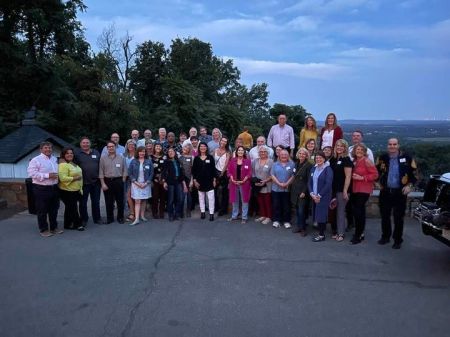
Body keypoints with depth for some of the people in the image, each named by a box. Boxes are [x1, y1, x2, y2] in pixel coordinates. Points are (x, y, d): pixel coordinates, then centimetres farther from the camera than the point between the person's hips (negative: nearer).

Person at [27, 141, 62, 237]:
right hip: (41, 189, -6)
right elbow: (32, 173, -18)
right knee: (42, 211, 3)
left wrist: (58, 176, 5)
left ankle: (54, 227, 28)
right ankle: (43, 230, 15)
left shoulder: (55, 159, 12)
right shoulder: (36, 160, -9)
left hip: (54, 188, 7)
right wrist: (47, 175, -22)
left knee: (54, 209, 15)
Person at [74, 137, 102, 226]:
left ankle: (97, 218, 23)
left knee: (96, 201, 11)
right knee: (83, 202, 8)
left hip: (95, 182, 3)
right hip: (83, 183, -3)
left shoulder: (96, 153, 9)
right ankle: (84, 219, 20)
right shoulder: (77, 154, -2)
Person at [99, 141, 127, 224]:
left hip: (118, 181, 0)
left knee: (120, 201, 5)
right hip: (107, 181, 0)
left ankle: (120, 217, 17)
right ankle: (109, 218, 17)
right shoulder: (103, 158, 4)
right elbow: (101, 172, 1)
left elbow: (124, 170, 5)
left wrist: (123, 181, -3)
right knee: (109, 202, 6)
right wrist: (103, 184, -5)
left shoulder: (121, 157, 5)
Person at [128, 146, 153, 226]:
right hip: (136, 184, -1)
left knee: (143, 201, 9)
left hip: (146, 184, 1)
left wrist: (146, 183, -9)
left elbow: (151, 173, 1)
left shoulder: (149, 162, 1)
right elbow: (130, 173, 0)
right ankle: (136, 219, -8)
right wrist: (136, 182, -10)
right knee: (137, 201, -6)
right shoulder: (133, 162, 0)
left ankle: (142, 216, 21)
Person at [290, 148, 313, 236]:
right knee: (297, 210, 9)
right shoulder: (296, 164, 13)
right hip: (295, 191, 6)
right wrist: (292, 188, 13)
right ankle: (299, 226, 21)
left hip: (303, 192, -6)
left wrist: (304, 192, -17)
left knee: (301, 211, -5)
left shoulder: (308, 165, -9)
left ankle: (303, 228, 8)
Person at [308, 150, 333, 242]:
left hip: (323, 197, -6)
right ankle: (320, 233, 16)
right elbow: (309, 182, 10)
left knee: (321, 214, -4)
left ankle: (321, 235, 6)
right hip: (314, 197, 6)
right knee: (317, 214, 7)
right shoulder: (313, 168, 12)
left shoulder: (328, 169, -7)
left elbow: (328, 184, -15)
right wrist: (312, 194, -5)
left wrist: (319, 195, -16)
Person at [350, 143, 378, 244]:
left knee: (358, 211, -10)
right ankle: (360, 233, 23)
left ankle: (358, 235, 0)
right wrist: (353, 176, 6)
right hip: (355, 190, 7)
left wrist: (362, 178, -17)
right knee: (359, 211, 13)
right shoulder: (354, 161, 10)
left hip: (364, 190, -7)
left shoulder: (366, 161, -9)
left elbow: (375, 174, -12)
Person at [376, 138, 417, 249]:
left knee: (398, 218, 2)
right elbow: (376, 171, 17)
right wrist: (378, 182, 4)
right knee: (384, 216, 11)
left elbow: (414, 173, 1)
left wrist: (409, 185, -10)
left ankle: (398, 240, 14)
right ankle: (385, 236, 27)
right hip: (385, 192, 3)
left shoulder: (407, 158, -4)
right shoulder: (382, 158, 4)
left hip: (400, 192, -3)